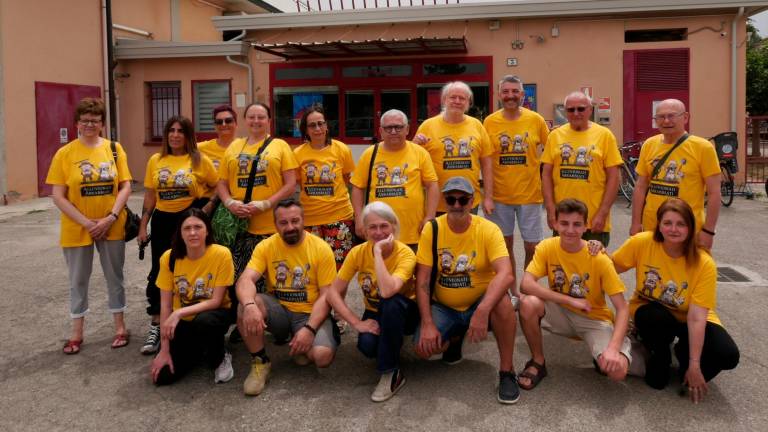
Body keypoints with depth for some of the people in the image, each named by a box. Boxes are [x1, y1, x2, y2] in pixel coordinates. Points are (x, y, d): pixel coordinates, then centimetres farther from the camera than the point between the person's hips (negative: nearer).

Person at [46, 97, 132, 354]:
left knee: (115, 277, 12)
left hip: (112, 227, 1)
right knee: (78, 280, 11)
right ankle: (77, 332, 24)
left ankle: (120, 326, 26)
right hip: (77, 229, -1)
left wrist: (111, 217, -15)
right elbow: (58, 196, -7)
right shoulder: (65, 153, -5)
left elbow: (125, 186, -2)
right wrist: (86, 222, -16)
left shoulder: (115, 149, 0)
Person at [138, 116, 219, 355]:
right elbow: (149, 196, 8)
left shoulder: (200, 160, -4)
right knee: (159, 271, 5)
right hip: (163, 221, 3)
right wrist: (143, 226, 6)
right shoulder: (155, 160, 5)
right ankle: (156, 326, 13)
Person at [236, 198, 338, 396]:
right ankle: (260, 362, -7)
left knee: (323, 356, -29)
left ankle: (301, 347, 10)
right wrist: (250, 305, -42)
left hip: (310, 313, -1)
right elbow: (245, 280, -19)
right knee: (245, 306, -29)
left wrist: (309, 328, -24)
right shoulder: (265, 246, -5)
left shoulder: (321, 248, -9)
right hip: (278, 310, 2)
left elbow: (326, 295, -11)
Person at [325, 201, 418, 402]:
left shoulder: (405, 253, -25)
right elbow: (333, 293, -14)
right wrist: (357, 323, -23)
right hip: (375, 314, 3)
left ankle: (391, 373, -22)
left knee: (390, 301, -37)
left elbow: (388, 291, -43)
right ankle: (391, 345, 9)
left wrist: (379, 251, -37)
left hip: (403, 313, -2)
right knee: (367, 345, -31)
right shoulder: (358, 252, -14)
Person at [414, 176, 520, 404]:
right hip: (444, 307, 2)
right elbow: (422, 280, -10)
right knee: (424, 347, -22)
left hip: (479, 303, -2)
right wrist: (427, 323, -19)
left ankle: (507, 371, -15)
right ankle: (454, 339, 16)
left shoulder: (488, 229, -15)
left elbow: (506, 274, -29)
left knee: (502, 302, -34)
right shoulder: (432, 229, -9)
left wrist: (483, 310, -44)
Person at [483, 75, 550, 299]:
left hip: (530, 194, -1)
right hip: (500, 195, 1)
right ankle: (513, 290, 27)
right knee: (505, 244, 11)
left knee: (533, 247, 3)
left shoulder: (536, 120, -3)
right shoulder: (490, 122, -2)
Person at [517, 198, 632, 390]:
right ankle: (538, 363, -6)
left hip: (594, 319, -1)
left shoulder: (599, 259, -19)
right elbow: (526, 285, -26)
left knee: (617, 370, -29)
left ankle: (602, 356, 11)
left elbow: (622, 308, -19)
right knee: (528, 304, -31)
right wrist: (571, 300, -29)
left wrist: (613, 347, -34)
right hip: (561, 314, 2)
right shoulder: (547, 247, -14)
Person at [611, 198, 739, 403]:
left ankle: (683, 353, 9)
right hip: (652, 313, 0)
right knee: (656, 318, -36)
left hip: (687, 319, 0)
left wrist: (694, 365, -27)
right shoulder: (642, 243, -21)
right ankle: (658, 358, -2)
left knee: (727, 355, -24)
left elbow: (696, 317, -25)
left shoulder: (704, 264, -23)